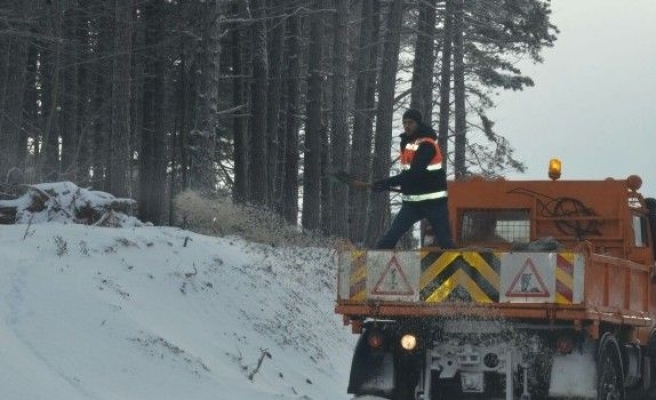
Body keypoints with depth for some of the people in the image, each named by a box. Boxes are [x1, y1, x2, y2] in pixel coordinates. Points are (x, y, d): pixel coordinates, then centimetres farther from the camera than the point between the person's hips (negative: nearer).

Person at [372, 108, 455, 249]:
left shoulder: (427, 144, -16)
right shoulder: (406, 141, 8)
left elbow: (415, 173, -25)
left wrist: (387, 183, -29)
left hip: (434, 202, -6)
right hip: (412, 202, 6)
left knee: (445, 241, -2)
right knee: (389, 238, -6)